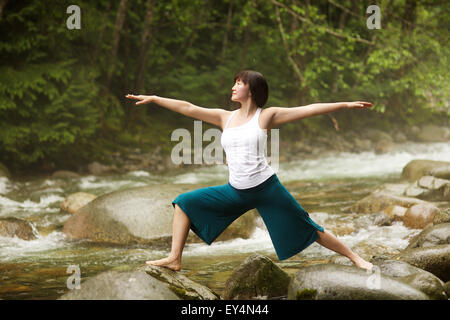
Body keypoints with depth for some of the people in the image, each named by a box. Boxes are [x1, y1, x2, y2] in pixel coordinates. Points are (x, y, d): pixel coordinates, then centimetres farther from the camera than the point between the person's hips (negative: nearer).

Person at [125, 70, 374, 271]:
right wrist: (153, 99, 4)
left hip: (266, 189, -5)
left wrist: (345, 105, -11)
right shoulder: (225, 118, 10)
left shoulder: (265, 116, -2)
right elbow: (188, 108, 7)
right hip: (235, 191, 5)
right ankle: (174, 258, 4)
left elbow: (308, 110, -7)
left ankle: (354, 257, 13)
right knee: (184, 202, 2)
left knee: (307, 231, -3)